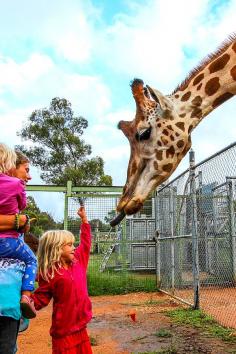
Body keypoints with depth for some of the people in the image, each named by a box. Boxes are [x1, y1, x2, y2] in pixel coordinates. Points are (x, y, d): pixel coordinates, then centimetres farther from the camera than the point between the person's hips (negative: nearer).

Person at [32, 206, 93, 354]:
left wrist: (84, 218, 17)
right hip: (64, 331, -6)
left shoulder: (78, 262, 4)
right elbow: (39, 299, -8)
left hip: (80, 326, 7)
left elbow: (85, 243, 14)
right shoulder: (49, 274, -13)